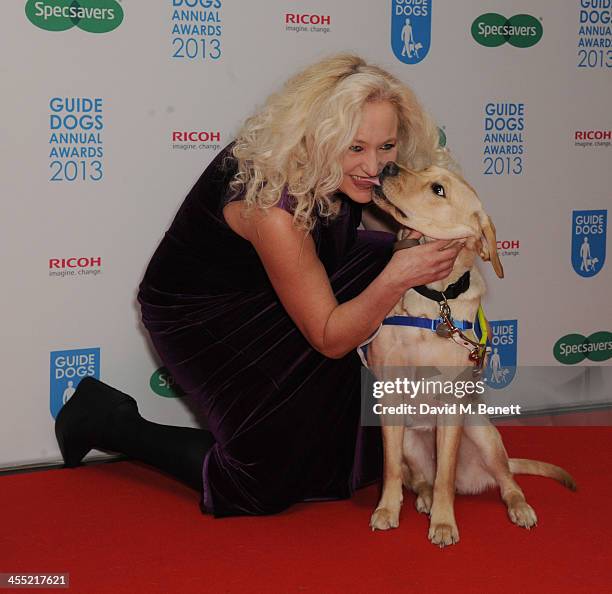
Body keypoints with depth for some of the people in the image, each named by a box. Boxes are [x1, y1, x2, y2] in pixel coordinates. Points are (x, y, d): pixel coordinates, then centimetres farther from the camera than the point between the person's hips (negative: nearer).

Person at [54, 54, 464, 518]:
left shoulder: (353, 175, -17)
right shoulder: (271, 205, -39)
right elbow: (329, 337, -31)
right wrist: (395, 279, -45)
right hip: (204, 320, -7)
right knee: (271, 485, -4)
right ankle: (108, 421, 8)